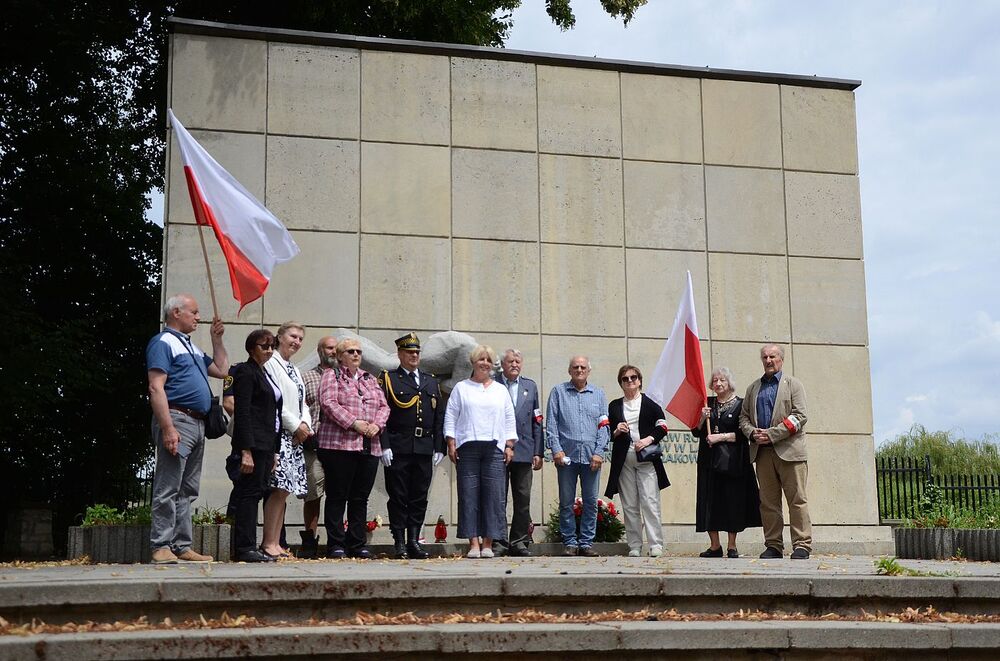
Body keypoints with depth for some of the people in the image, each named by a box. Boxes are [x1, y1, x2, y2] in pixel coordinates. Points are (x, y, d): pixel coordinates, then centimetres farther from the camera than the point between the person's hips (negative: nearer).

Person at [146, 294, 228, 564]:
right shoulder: (163, 343, -5)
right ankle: (161, 547, -8)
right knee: (168, 489, -9)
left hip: (197, 424, 10)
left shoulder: (191, 347, 23)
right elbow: (156, 388, -15)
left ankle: (182, 547, 14)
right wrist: (168, 429, -23)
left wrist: (216, 339, 23)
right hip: (177, 420, -9)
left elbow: (222, 370, 29)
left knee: (187, 491, 10)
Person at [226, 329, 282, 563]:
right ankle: (245, 548, -5)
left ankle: (249, 547, 11)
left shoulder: (265, 375, 20)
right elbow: (242, 413, -15)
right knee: (249, 493, -7)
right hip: (253, 444, -9)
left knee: (255, 493, 8)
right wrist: (246, 451, -21)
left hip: (266, 444, 9)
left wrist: (274, 451, 19)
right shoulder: (246, 372, -7)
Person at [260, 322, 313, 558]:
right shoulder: (270, 363, -6)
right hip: (278, 433, -9)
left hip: (296, 437, 9)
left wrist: (305, 424, 2)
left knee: (284, 490, 6)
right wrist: (295, 427, -10)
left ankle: (275, 543, 8)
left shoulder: (295, 371, 23)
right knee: (279, 488, -13)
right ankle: (268, 543, -9)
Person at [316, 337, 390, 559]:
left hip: (369, 447, 5)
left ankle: (358, 544, 13)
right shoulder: (332, 376, 4)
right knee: (337, 496, -2)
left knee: (360, 498, 7)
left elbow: (384, 406, 16)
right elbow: (328, 403, -10)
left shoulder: (370, 379, 22)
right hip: (339, 445, -5)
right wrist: (354, 423, -17)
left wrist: (377, 425, -4)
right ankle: (336, 545, 2)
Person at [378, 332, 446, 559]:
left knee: (419, 498, 5)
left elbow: (439, 417, 16)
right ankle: (399, 543, 5)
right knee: (398, 497, 0)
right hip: (398, 449, -4)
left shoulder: (431, 382, 17)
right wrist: (384, 446, -12)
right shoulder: (387, 379, 4)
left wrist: (439, 448, 7)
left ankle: (414, 541, 11)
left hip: (424, 450, 4)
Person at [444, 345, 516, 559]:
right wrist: (451, 444, -2)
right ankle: (473, 543, -3)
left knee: (493, 495, -4)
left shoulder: (501, 390, 18)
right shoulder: (461, 388, 12)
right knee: (469, 494, -5)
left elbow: (509, 420, 15)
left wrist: (509, 446, 6)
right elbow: (451, 417, 8)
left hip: (494, 448, 1)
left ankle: (488, 543, 1)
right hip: (467, 447, -1)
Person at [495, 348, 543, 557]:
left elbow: (537, 421, 11)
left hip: (523, 451, 3)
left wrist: (538, 452, 5)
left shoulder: (530, 386, 13)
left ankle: (519, 541, 9)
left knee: (523, 499, 3)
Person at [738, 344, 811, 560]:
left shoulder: (793, 384, 6)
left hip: (788, 450, -4)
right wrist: (752, 432, -4)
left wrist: (771, 434, -11)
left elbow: (799, 416, -4)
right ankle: (773, 546, 7)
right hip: (762, 451, 4)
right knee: (768, 501, 3)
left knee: (797, 499, -5)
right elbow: (743, 416, 18)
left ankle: (802, 546, -4)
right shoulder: (753, 388, 20)